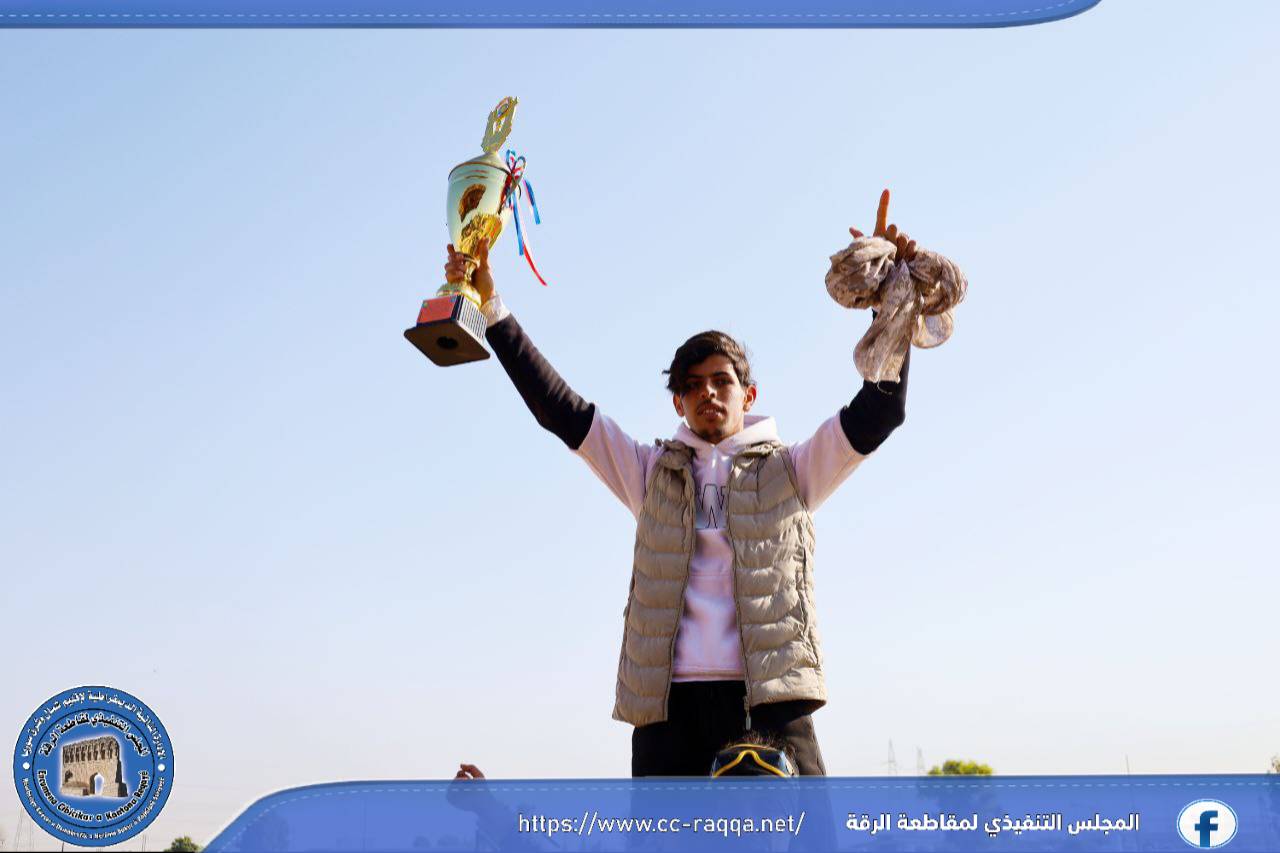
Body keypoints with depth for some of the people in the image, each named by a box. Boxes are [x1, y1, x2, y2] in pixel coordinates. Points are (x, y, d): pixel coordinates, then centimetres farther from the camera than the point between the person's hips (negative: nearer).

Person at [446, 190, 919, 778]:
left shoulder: (791, 471, 17)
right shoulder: (651, 474, 21)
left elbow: (880, 410, 6)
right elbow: (555, 405, 16)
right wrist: (490, 306, 11)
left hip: (771, 702, -1)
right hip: (670, 707, 2)